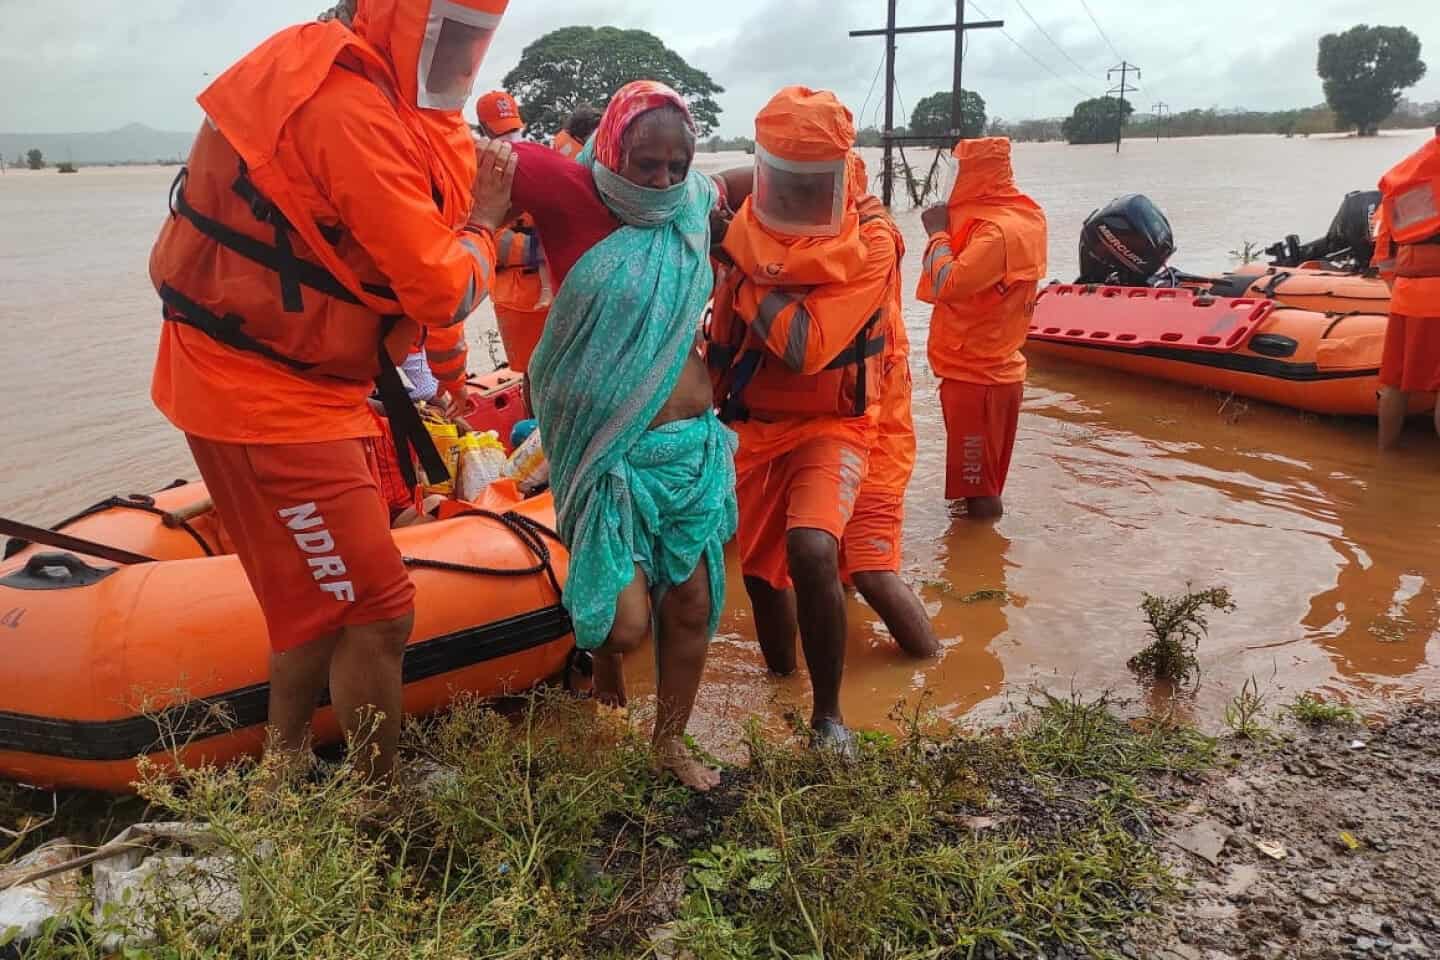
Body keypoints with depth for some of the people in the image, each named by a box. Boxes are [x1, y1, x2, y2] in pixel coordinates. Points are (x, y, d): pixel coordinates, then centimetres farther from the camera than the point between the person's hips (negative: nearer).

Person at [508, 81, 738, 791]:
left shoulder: (695, 205, 7)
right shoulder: (572, 197, -8)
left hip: (696, 446, 5)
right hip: (612, 454, -5)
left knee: (692, 606, 10)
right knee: (626, 624, -8)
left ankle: (670, 743, 33)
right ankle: (600, 642, 32)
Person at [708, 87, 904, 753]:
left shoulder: (870, 245, -15)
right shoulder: (742, 230, -1)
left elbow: (802, 348, -27)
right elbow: (722, 341, 10)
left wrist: (741, 273, -19)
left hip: (831, 425, -4)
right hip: (754, 425, 5)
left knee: (811, 552, -28)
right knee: (760, 570, 13)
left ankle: (828, 715, -8)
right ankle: (781, 680, 42)